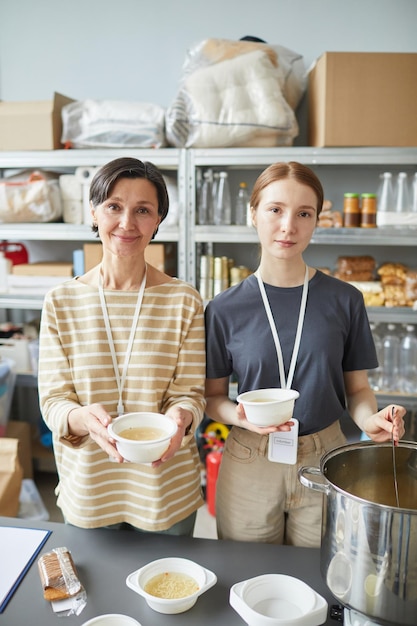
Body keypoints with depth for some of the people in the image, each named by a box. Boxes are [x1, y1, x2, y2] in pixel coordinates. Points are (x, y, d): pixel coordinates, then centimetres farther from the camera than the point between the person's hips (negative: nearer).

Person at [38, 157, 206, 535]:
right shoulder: (61, 301, -6)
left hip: (166, 490, 0)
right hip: (88, 487, 1)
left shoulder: (184, 301, -9)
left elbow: (190, 393, -6)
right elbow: (53, 399, -6)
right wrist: (84, 418, -29)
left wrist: (180, 417, -30)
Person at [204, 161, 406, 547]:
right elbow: (212, 396, 0)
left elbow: (357, 387, 3)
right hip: (249, 465, 0)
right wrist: (239, 415, -20)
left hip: (325, 461, 1)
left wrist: (370, 419, -17)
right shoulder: (225, 310, -7)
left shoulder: (344, 301, -5)